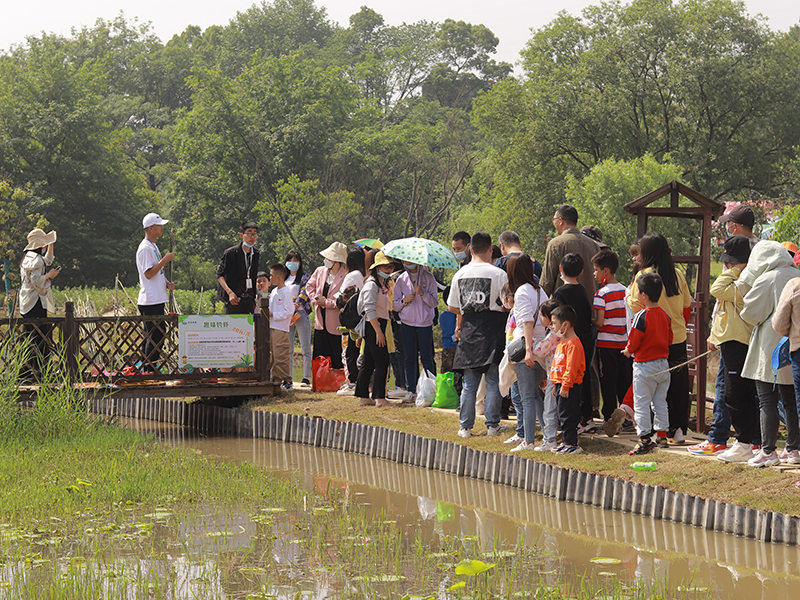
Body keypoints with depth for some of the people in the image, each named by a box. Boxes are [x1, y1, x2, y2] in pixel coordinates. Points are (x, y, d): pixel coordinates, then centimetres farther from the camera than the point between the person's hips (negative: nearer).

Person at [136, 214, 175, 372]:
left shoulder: (153, 246, 18)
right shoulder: (145, 248, -14)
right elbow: (148, 273, -21)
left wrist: (166, 282, 11)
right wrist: (165, 260, -19)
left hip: (157, 299, 10)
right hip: (151, 300, -10)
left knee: (151, 335, 12)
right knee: (156, 335, -10)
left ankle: (145, 367, 17)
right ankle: (149, 367, -8)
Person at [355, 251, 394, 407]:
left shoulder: (382, 284, 19)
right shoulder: (372, 284, -12)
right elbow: (370, 309, -19)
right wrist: (378, 331, -22)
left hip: (379, 325, 10)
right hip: (373, 325, -10)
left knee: (369, 362, 11)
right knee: (382, 361, -11)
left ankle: (363, 397, 15)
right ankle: (379, 398, -12)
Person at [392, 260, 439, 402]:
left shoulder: (428, 278, 3)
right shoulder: (401, 280, 9)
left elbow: (434, 302, 0)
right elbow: (394, 304, 11)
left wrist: (423, 294, -16)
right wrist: (404, 301, -9)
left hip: (425, 323, -2)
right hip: (407, 323, 2)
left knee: (427, 357, -3)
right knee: (409, 357, 3)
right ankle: (411, 390, 8)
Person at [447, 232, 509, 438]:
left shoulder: (460, 274, 5)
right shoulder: (498, 274, -8)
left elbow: (453, 307, 11)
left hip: (469, 330, 4)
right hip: (492, 329, -4)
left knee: (469, 382, 9)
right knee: (493, 380, 4)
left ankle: (466, 426, 10)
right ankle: (492, 424, 5)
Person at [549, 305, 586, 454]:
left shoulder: (573, 344, -17)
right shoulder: (562, 342, 17)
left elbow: (571, 368, -22)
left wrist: (565, 386, -23)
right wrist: (556, 385, 23)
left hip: (570, 386, -10)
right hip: (561, 385, 10)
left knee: (567, 416, -8)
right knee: (562, 416, 14)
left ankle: (572, 445, -5)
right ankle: (566, 443, 21)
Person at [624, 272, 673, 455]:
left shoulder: (642, 316, -17)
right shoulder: (664, 315, 4)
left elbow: (634, 341, -15)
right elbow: (669, 338, 11)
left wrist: (628, 351, 5)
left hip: (645, 366, -7)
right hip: (663, 364, 7)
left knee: (641, 404, -1)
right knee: (660, 402, 15)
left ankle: (645, 439, -2)